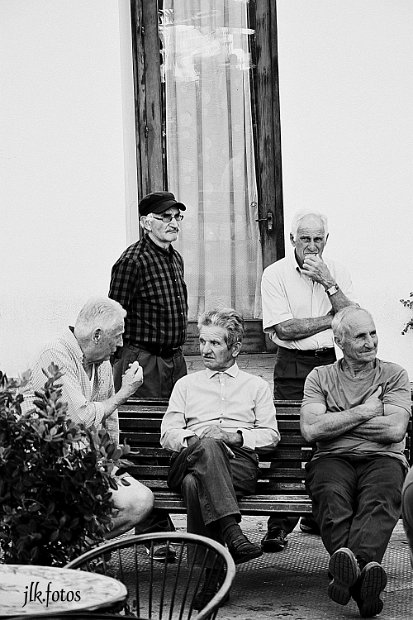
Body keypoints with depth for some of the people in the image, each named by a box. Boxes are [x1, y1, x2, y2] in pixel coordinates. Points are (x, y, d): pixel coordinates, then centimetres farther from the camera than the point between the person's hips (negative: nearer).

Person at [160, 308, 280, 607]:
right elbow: (168, 434, 17)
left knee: (195, 483, -37)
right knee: (207, 446, -39)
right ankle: (231, 532, -53)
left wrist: (235, 436, -6)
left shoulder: (257, 386, 26)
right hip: (189, 457, 1)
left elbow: (271, 435, 13)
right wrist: (197, 437, -5)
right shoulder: (186, 384, 29)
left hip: (240, 462, -1)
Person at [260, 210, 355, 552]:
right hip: (292, 366, -3)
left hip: (328, 363, 3)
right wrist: (331, 320, -9)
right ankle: (280, 525, -7)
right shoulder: (276, 274, -3)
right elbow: (284, 329, -11)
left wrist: (328, 283, -12)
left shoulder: (338, 273, 7)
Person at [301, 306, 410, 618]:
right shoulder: (320, 377, 18)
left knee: (380, 497, -37)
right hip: (334, 458, 1)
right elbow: (310, 429, 0)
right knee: (332, 496, -36)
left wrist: (336, 421, 2)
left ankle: (349, 567, -60)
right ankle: (365, 568, -57)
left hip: (383, 458, -1)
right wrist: (363, 412, 0)